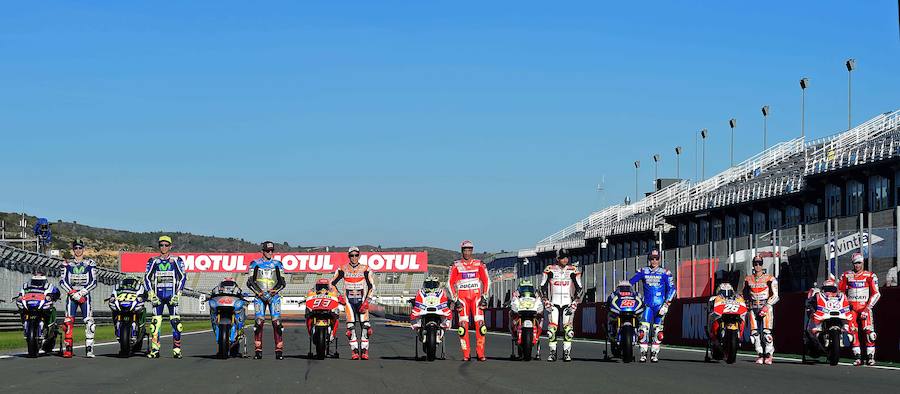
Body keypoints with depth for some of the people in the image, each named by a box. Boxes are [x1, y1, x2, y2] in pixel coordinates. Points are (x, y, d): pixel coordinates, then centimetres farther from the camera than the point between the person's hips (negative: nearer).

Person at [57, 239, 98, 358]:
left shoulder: (90, 263, 8)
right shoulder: (67, 264, 9)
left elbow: (93, 282, 3)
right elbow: (62, 281, 3)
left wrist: (83, 291, -12)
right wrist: (72, 293, -11)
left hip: (85, 294, 0)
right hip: (71, 294, 0)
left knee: (89, 322, -11)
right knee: (68, 322, -10)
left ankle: (89, 349, -9)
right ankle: (68, 349, -8)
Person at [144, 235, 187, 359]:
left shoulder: (176, 261, 6)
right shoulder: (153, 261, 10)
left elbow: (182, 277, 5)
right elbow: (147, 278, 10)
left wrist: (178, 294, -5)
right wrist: (151, 294, -2)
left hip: (172, 295, -1)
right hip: (158, 295, 1)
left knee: (175, 321, -9)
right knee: (155, 322, -5)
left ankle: (177, 349, -7)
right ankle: (155, 350, -3)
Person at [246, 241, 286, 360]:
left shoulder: (277, 264, 13)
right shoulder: (255, 264, 9)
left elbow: (282, 282, 10)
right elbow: (250, 282, 4)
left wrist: (274, 290, -9)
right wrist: (260, 292, -10)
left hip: (274, 296, 1)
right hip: (259, 296, -1)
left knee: (277, 322, -10)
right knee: (259, 321, -11)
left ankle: (279, 350, -11)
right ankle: (258, 350, -9)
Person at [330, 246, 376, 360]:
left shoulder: (365, 269, 2)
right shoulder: (343, 269, 3)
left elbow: (371, 286, 3)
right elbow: (332, 283, 12)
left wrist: (367, 300, -7)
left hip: (361, 300, 0)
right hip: (349, 300, 0)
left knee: (365, 326, -10)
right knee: (351, 327, -7)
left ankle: (364, 351, -7)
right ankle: (354, 351, -7)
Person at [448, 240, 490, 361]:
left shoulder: (479, 264, 8)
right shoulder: (456, 265, 6)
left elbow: (486, 281, 11)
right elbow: (451, 283, 6)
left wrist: (484, 296, 2)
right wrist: (455, 299, -2)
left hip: (476, 295, 1)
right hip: (462, 296, 0)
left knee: (480, 323, -10)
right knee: (463, 324, -7)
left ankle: (481, 353, -8)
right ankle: (466, 354, -5)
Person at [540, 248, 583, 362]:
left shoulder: (573, 271, 2)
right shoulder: (549, 270, 2)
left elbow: (579, 288, 6)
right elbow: (543, 287, 7)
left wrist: (574, 303, -3)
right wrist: (546, 302, 0)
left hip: (568, 303, 0)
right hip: (554, 303, 0)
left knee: (568, 328, -9)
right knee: (552, 328, -8)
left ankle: (567, 352, -3)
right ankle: (552, 352, -1)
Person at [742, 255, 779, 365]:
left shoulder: (770, 278, -2)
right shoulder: (748, 279, 12)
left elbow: (775, 296, -5)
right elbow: (745, 294, 26)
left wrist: (766, 306, -14)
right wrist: (746, 306, 16)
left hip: (766, 307, -4)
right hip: (753, 308, 4)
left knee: (767, 332, -13)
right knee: (754, 333, -1)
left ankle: (768, 355, -4)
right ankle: (760, 354, 9)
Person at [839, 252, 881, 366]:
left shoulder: (870, 276, 3)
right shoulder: (846, 275, 12)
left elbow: (876, 293, 0)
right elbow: (840, 290, 18)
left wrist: (868, 307, -9)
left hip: (865, 306, -2)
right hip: (851, 307, 3)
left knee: (869, 331, -13)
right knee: (852, 331, -5)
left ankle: (870, 357, -10)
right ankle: (857, 357, -1)